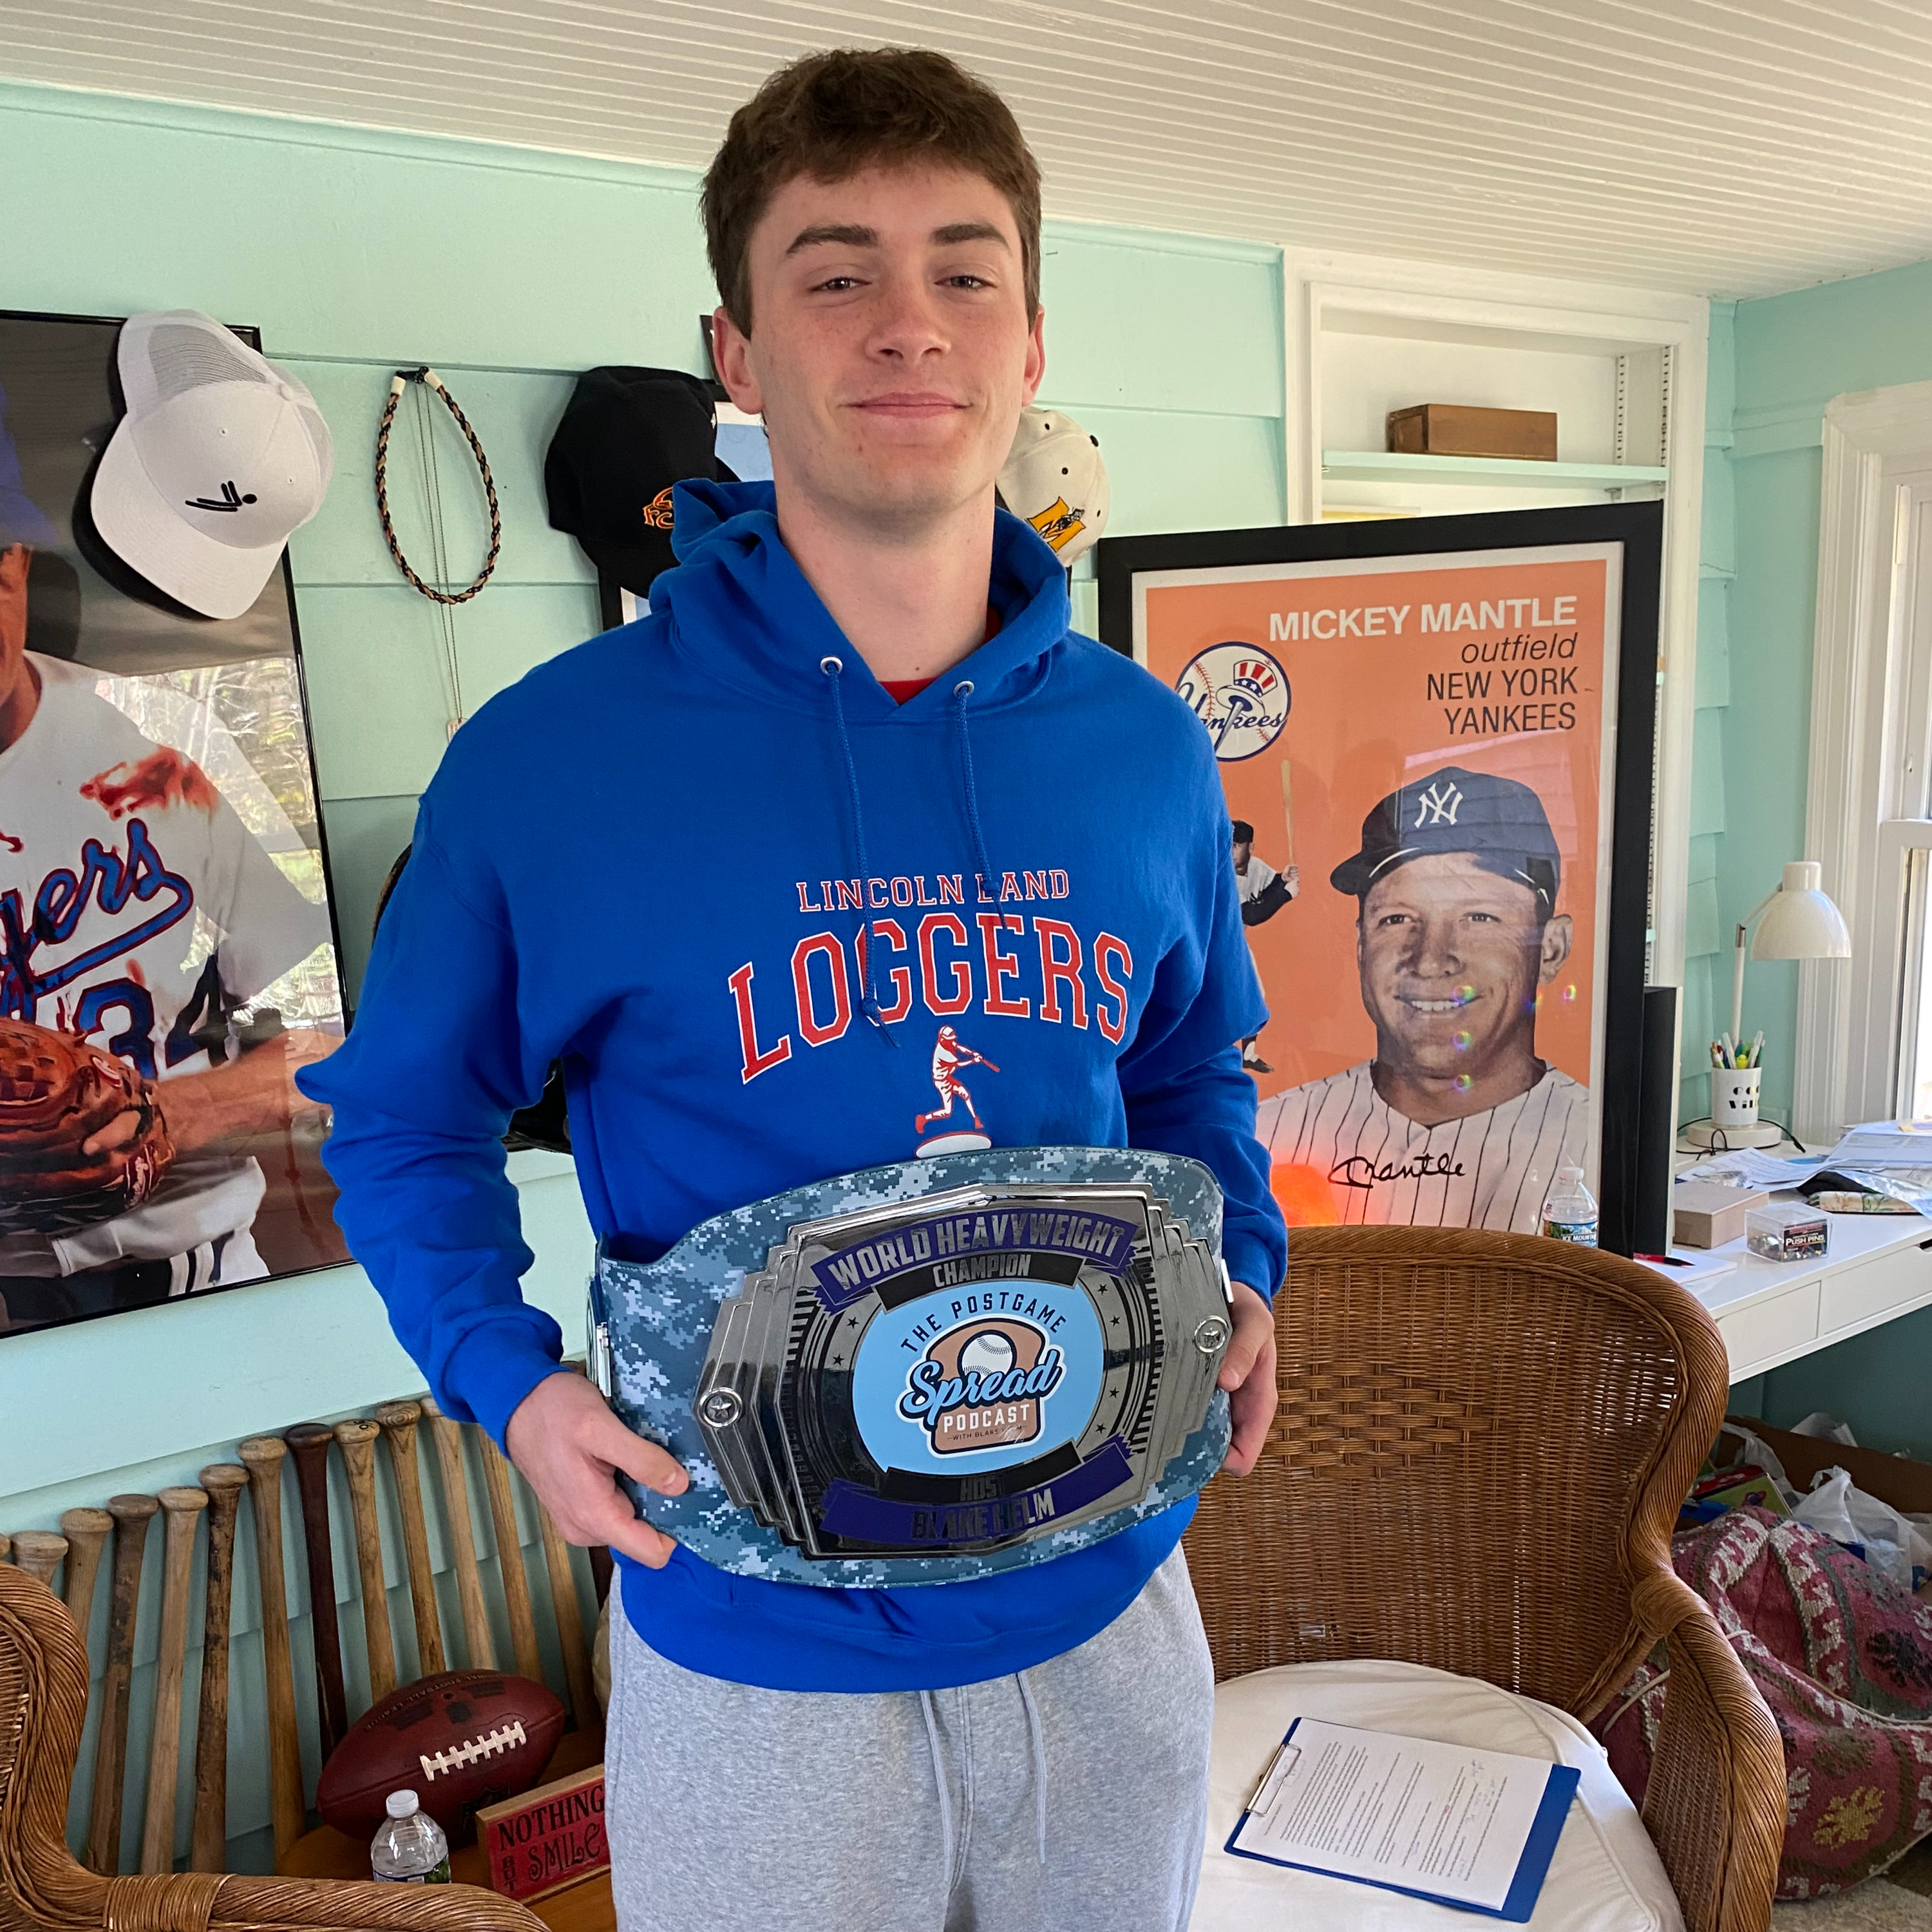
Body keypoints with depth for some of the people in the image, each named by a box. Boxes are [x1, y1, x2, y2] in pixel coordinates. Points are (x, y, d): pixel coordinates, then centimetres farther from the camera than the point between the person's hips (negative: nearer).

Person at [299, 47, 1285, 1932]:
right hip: (755, 1656, -3)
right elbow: (405, 1115, -1)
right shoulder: (547, 759, -15)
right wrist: (511, 1377, -15)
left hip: (1113, 1601, 4)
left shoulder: (1147, 750, -3)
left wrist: (1240, 1279, -4)